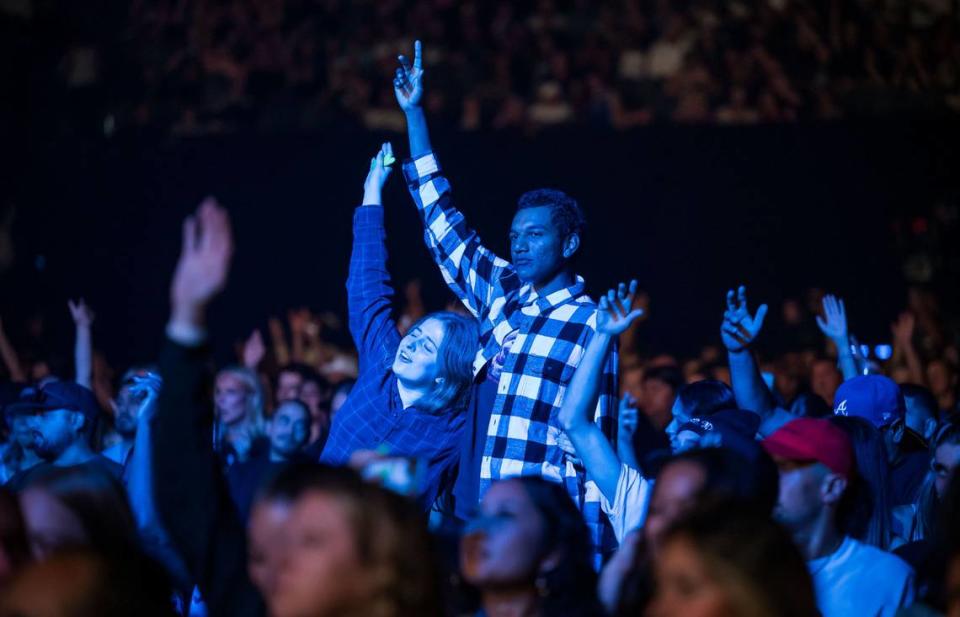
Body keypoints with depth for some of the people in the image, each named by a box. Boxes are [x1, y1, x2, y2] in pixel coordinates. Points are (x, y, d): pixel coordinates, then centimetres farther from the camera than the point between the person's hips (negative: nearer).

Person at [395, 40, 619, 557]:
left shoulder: (592, 326, -2)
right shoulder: (501, 296, 14)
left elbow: (597, 441, -4)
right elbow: (442, 222, 18)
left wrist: (593, 547, -11)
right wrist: (413, 114, 16)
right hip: (472, 516, 6)